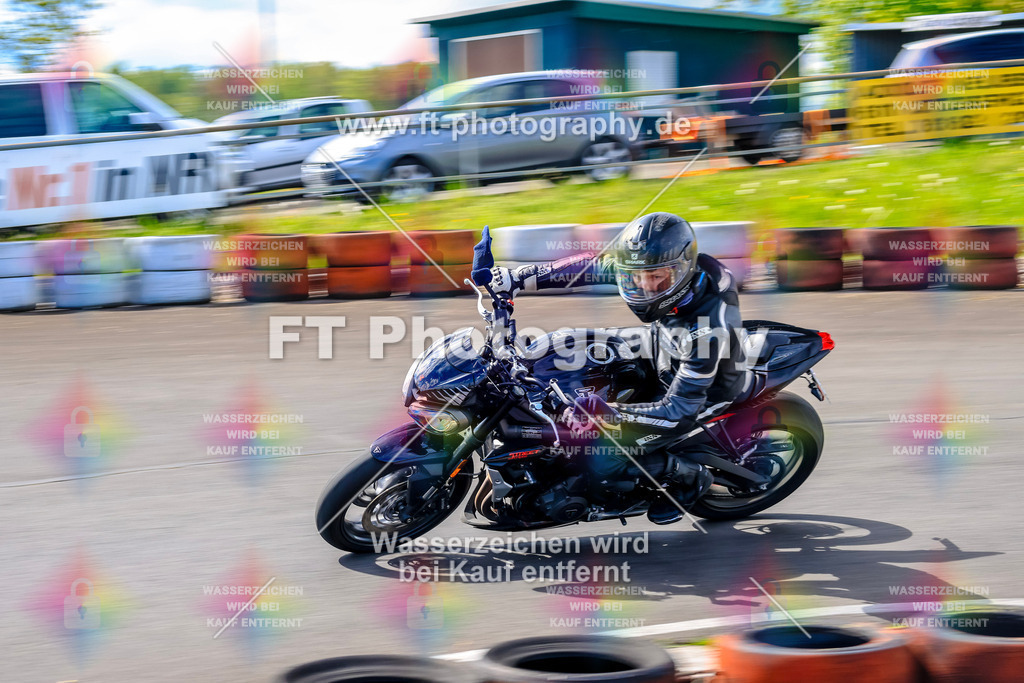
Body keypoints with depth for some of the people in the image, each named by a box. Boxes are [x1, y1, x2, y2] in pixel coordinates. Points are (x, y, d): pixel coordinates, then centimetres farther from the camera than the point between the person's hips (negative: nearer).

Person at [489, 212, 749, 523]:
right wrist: (519, 277, -19)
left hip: (708, 388, -7)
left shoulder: (707, 330, -41)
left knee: (622, 445, -16)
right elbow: (590, 266, -13)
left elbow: (679, 409, -37)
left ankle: (691, 478, 9)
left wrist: (610, 413, -44)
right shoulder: (659, 266, -24)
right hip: (666, 351, 7)